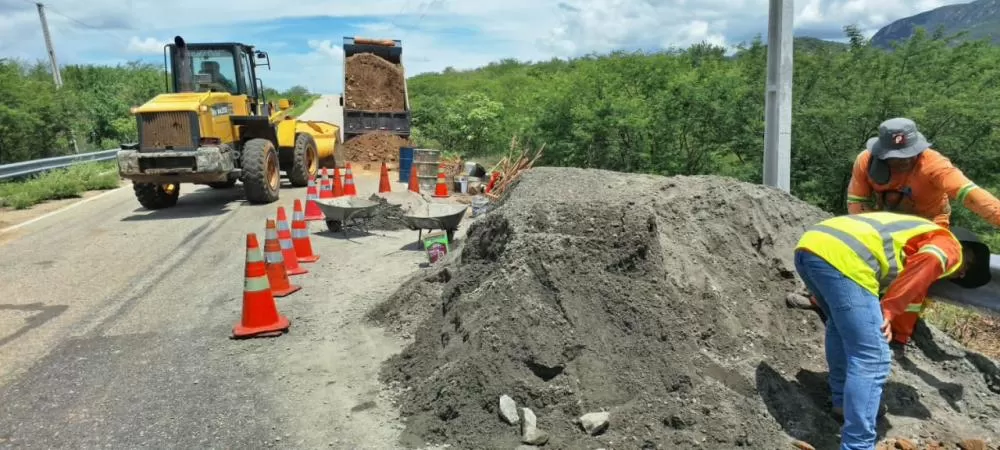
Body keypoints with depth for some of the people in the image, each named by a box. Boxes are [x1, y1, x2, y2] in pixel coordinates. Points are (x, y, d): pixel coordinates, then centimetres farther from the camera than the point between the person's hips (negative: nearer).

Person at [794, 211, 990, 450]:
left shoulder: (910, 230, 43)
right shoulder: (949, 245, 21)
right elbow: (928, 261, -5)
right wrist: (889, 311, -3)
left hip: (808, 245, 9)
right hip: (841, 258, -9)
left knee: (840, 323, 34)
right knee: (871, 361, -3)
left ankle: (842, 401, 40)